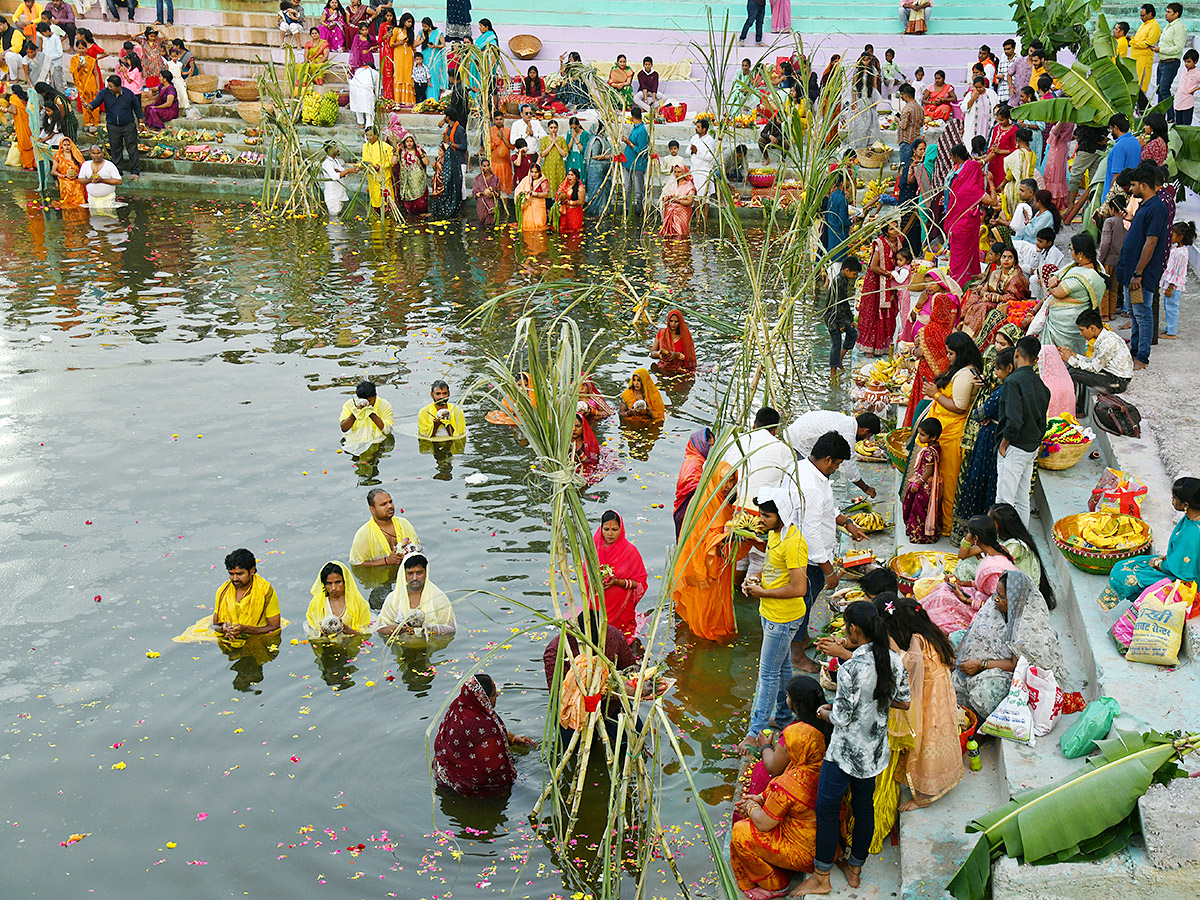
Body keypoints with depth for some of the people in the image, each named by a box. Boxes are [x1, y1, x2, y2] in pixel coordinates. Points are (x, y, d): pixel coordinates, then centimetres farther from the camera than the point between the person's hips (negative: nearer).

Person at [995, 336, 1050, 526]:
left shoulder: (1013, 381, -16)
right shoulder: (1041, 384, 9)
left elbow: (1014, 420, -24)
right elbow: (1042, 420, 14)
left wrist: (1003, 444, -12)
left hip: (1015, 447, -8)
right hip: (1032, 448, 8)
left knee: (1004, 501, -5)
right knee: (1022, 501, 14)